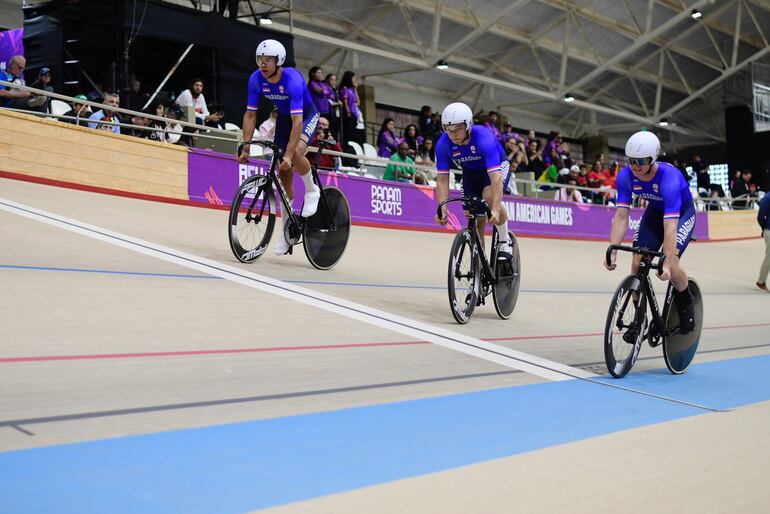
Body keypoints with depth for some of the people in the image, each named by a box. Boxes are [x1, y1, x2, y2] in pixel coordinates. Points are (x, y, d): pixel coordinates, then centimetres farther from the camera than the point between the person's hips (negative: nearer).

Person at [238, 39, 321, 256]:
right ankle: (287, 231, 13)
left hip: (307, 116, -5)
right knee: (284, 176, 3)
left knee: (296, 152, -36)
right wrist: (245, 148, -16)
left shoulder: (293, 80, -34)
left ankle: (312, 191, -5)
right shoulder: (256, 79, -19)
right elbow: (250, 115, -10)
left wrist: (288, 155, -43)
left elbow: (297, 122, -38)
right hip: (283, 117, 5)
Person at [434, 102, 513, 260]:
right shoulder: (443, 144, -27)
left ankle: (505, 241, -11)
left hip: (496, 166, -4)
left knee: (489, 197, -32)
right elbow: (442, 180, -23)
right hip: (470, 171, 4)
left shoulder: (484, 138, -39)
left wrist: (496, 210, -54)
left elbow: (495, 178, -45)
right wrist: (442, 210, -36)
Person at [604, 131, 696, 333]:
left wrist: (667, 264, -48)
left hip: (682, 212, -5)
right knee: (637, 263, -10)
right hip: (655, 210, 5)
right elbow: (621, 216, -25)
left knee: (670, 263, -23)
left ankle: (686, 305, 7)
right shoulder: (625, 176, -24)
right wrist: (612, 252, -36)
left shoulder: (669, 178, -38)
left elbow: (670, 225, -43)